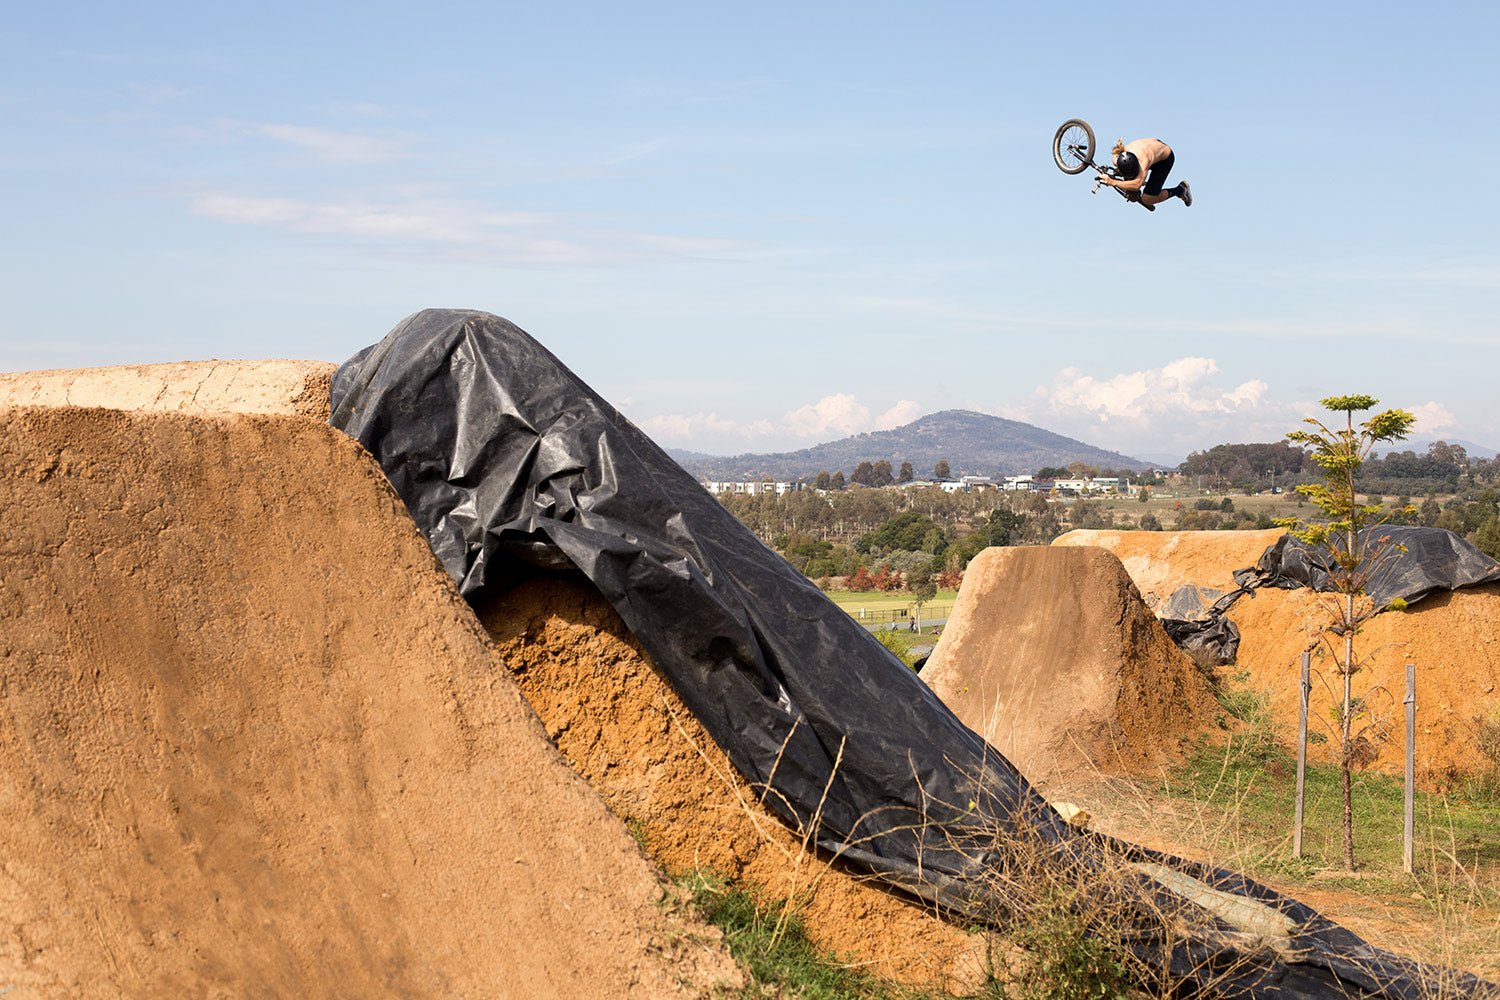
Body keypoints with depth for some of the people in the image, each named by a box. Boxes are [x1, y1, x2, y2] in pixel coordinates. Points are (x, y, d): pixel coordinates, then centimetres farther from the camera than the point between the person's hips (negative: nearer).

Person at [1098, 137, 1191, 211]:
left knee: (1147, 199, -9)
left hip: (1165, 157, -5)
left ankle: (1180, 190, 12)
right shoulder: (1117, 160, -29)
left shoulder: (1144, 160, -47)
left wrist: (1113, 182, -62)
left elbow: (1137, 185, -59)